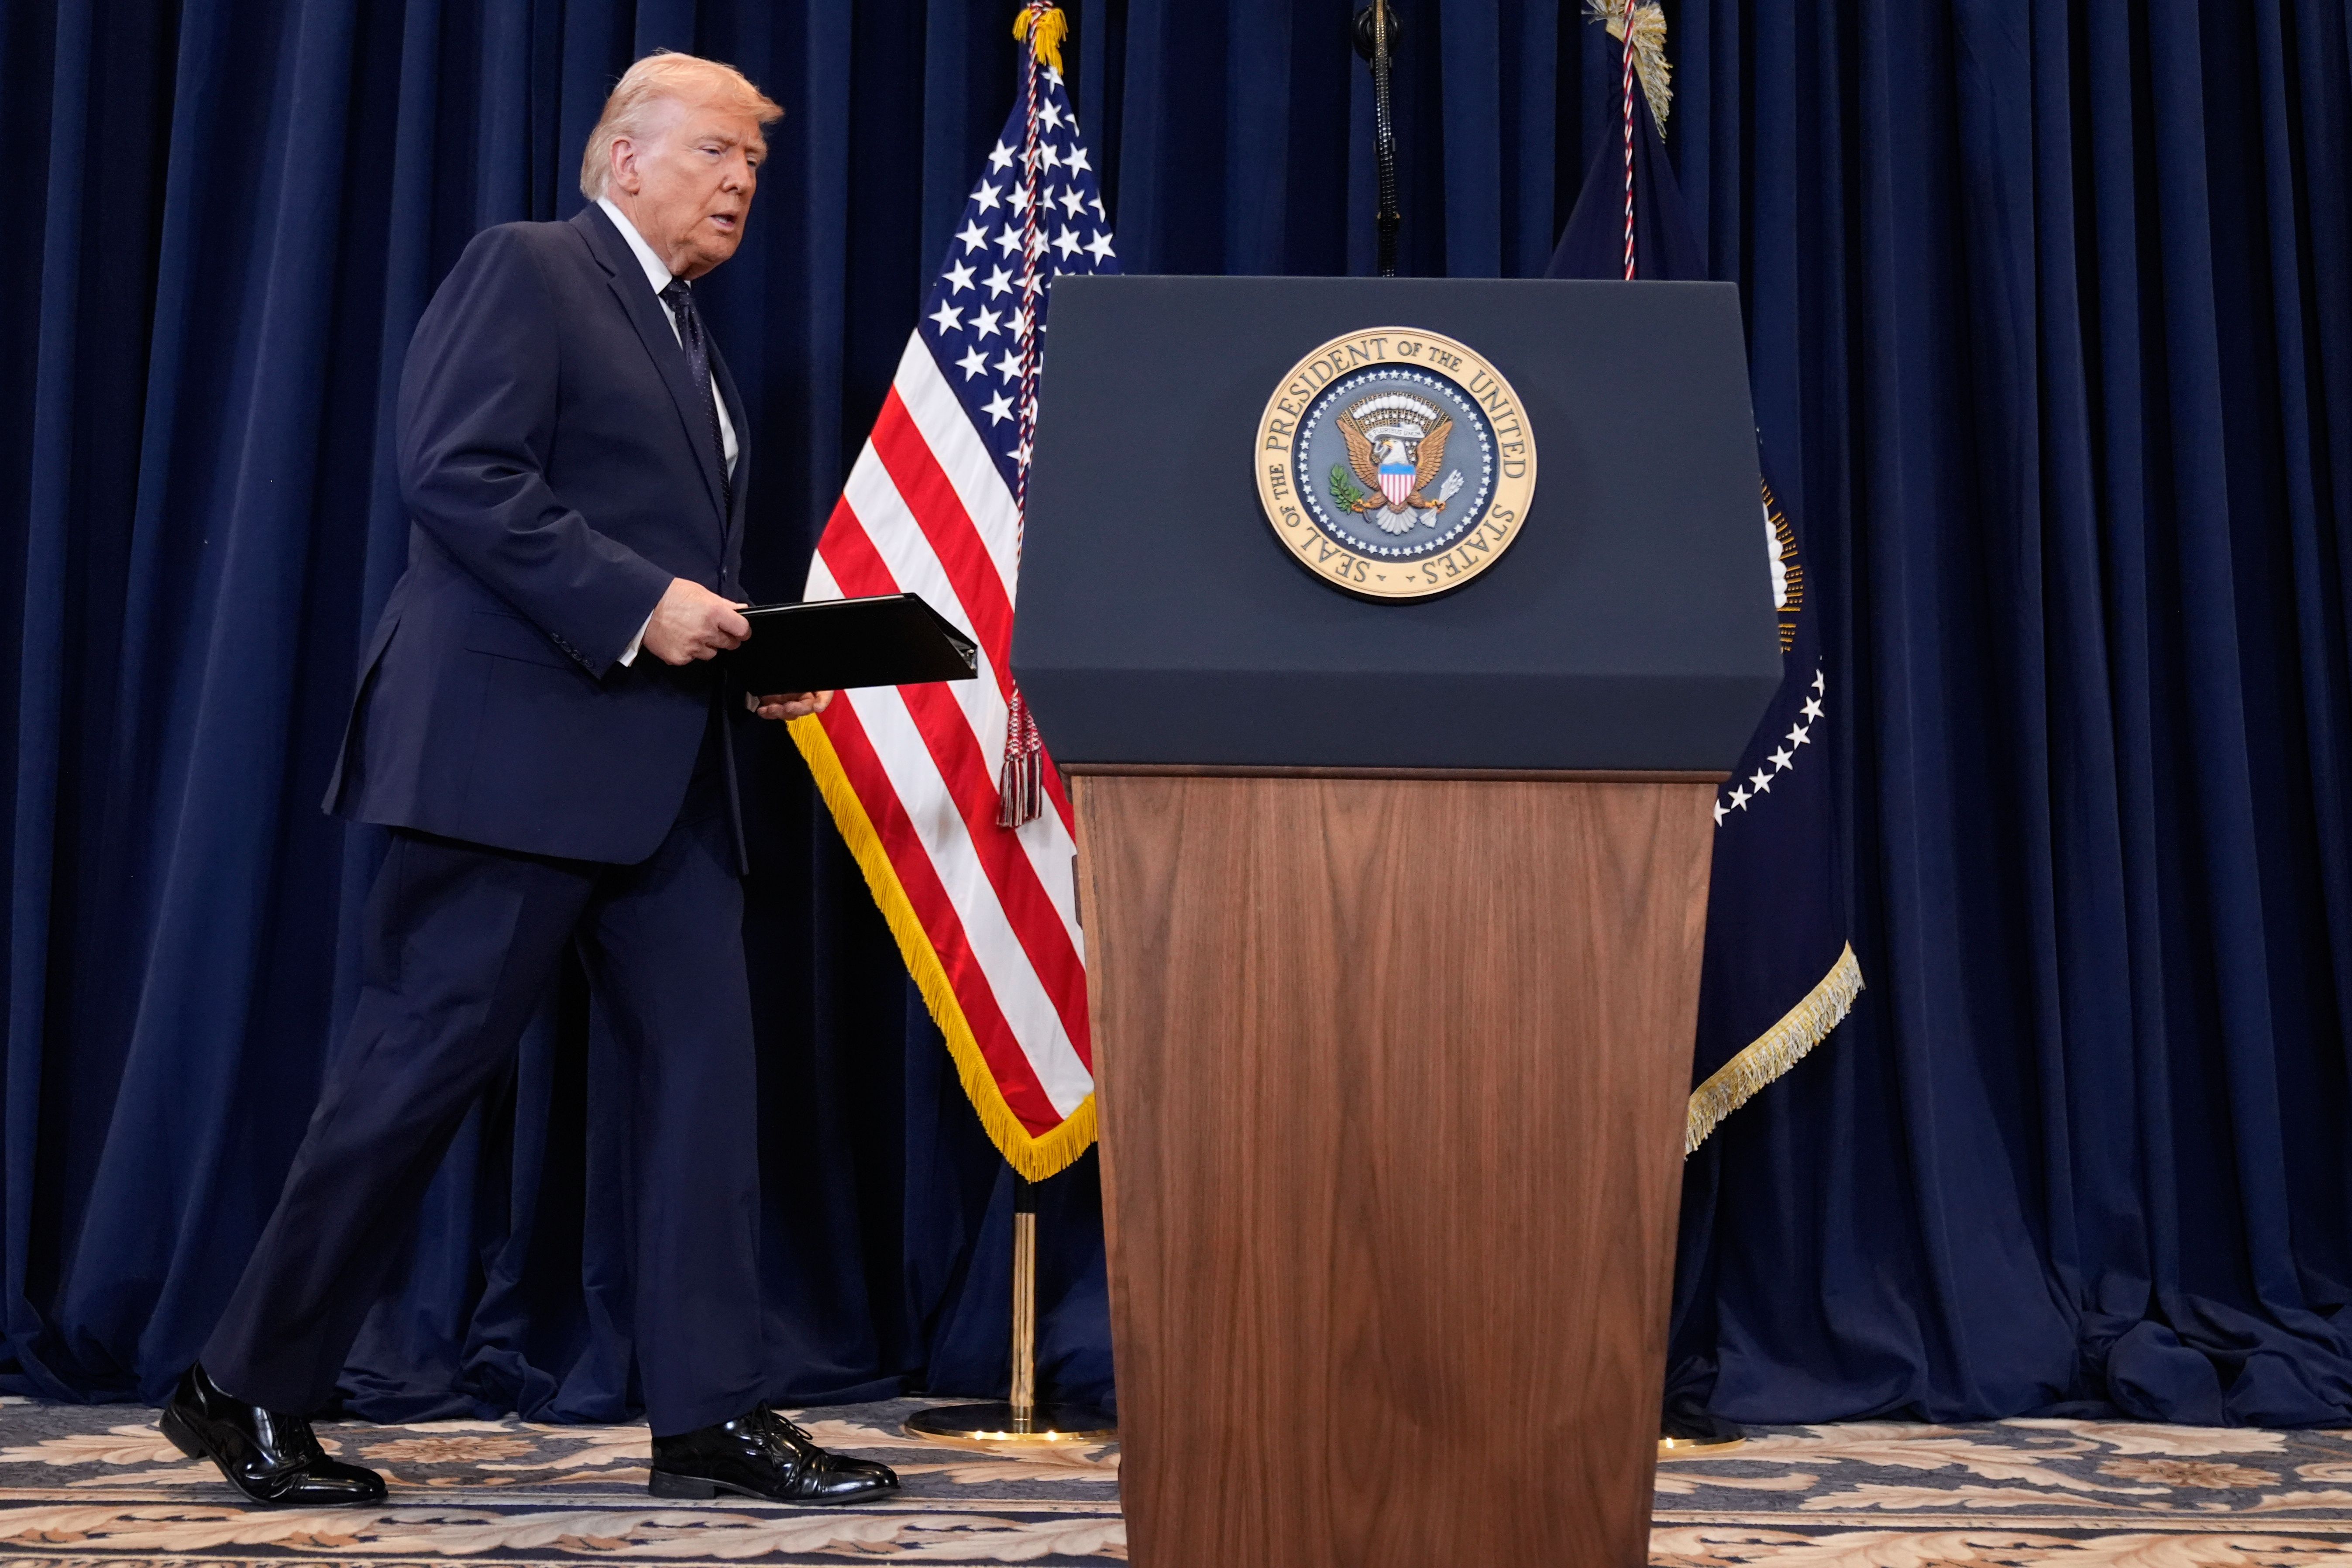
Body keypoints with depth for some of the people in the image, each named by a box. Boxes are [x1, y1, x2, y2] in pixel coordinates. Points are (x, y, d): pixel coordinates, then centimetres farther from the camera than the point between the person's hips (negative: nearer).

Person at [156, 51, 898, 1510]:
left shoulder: (689, 337, 24)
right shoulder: (525, 267, -1)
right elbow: (454, 474, -14)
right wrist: (638, 605, -19)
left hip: (664, 763, 9)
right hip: (518, 746, -8)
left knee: (705, 1061, 2)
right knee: (425, 1059, -3)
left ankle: (714, 1415, 7)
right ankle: (247, 1390, 12)